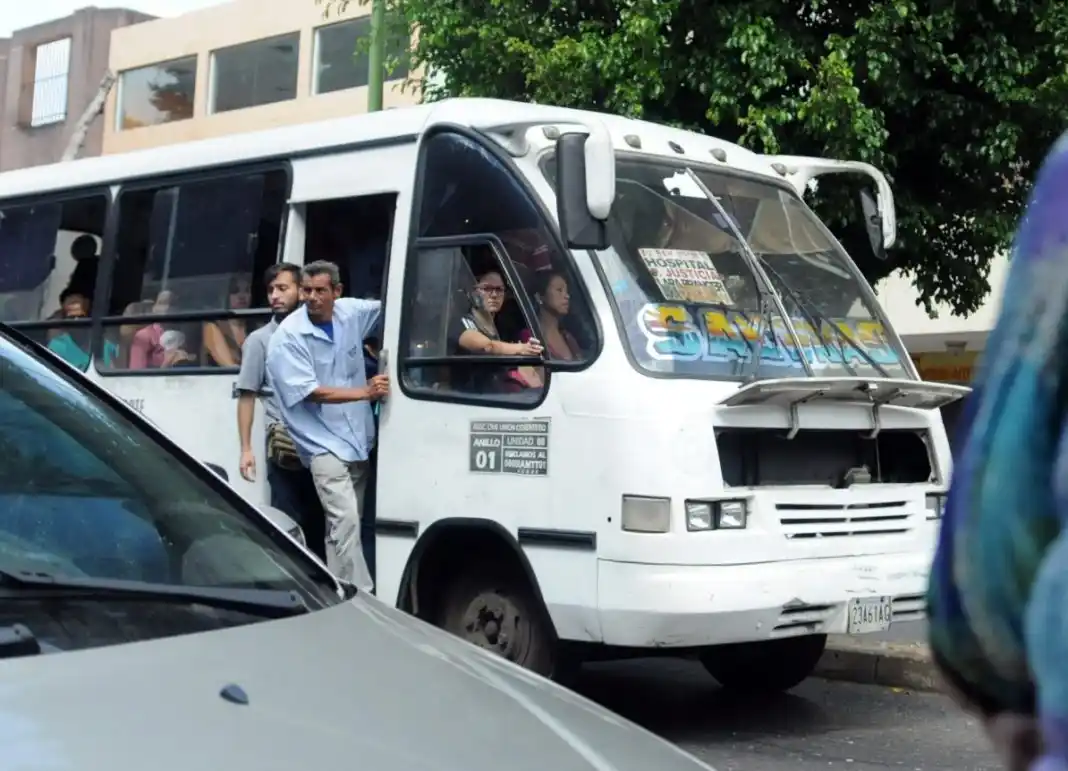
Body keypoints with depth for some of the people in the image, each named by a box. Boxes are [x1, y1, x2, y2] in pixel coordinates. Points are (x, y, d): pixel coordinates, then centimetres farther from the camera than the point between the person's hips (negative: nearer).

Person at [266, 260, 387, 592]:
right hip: (324, 444, -6)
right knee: (345, 521, -17)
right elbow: (312, 392, -17)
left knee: (343, 522, 11)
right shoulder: (288, 337, -14)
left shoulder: (352, 312, 2)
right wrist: (366, 393, -21)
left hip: (357, 440, 6)